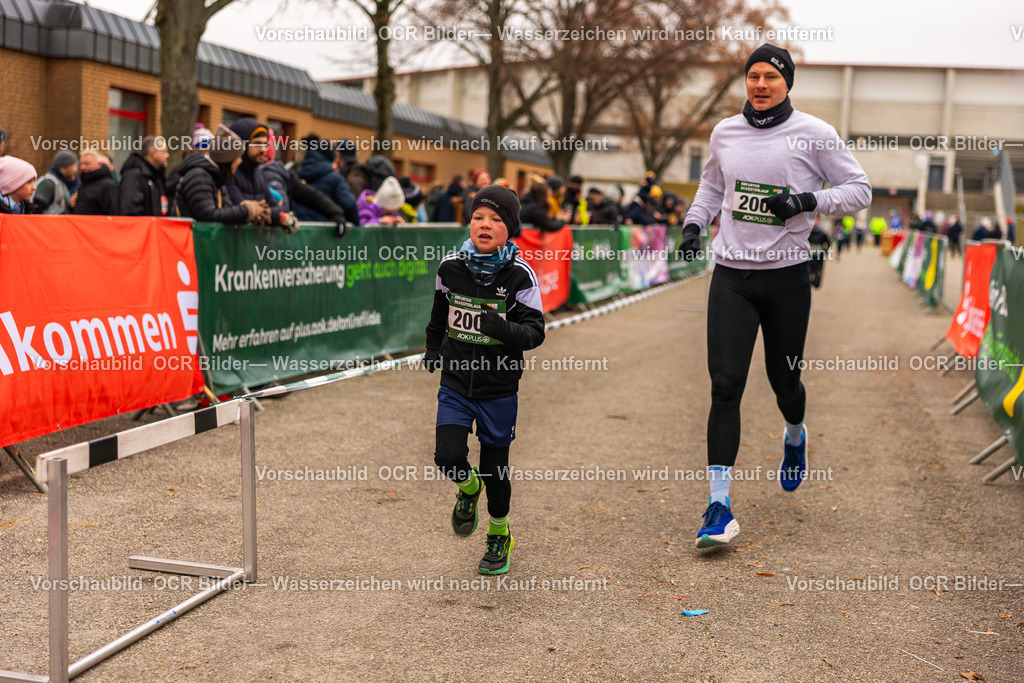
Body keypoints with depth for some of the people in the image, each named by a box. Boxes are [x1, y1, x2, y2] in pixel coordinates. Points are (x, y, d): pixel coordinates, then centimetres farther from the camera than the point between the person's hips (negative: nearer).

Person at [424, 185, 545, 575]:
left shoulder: (519, 275, -11)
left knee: (495, 467, 8)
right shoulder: (450, 267, -3)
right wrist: (433, 349, 21)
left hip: (499, 387, -2)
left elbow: (535, 331, -11)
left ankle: (499, 536, 33)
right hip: (456, 384, 2)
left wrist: (504, 329, -29)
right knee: (448, 458, -11)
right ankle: (468, 488, 27)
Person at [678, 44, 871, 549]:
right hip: (731, 275, 2)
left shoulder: (814, 134, -2)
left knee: (784, 381, 10)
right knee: (725, 385, -9)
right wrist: (694, 223, 10)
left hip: (787, 277, -1)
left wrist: (808, 201, -15)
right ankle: (720, 507, -8)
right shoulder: (724, 133, 9)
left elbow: (859, 190, 1)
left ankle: (795, 437, 49)